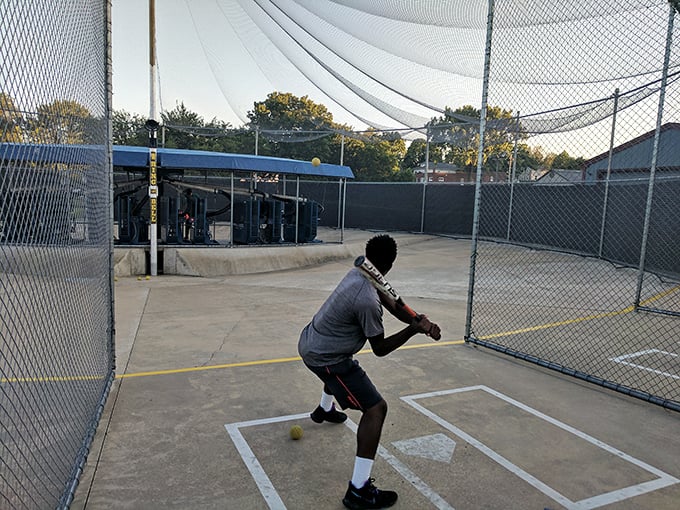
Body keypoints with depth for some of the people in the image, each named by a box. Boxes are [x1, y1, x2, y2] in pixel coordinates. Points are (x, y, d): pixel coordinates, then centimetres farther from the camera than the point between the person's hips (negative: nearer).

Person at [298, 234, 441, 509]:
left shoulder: (358, 272, -4)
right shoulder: (367, 300, -29)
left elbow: (392, 304, -2)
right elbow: (380, 349, -17)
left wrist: (420, 321, -16)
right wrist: (414, 329, -18)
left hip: (309, 341, 10)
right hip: (325, 357, -10)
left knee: (341, 367, 42)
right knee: (376, 407, -12)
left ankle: (324, 410, 71)